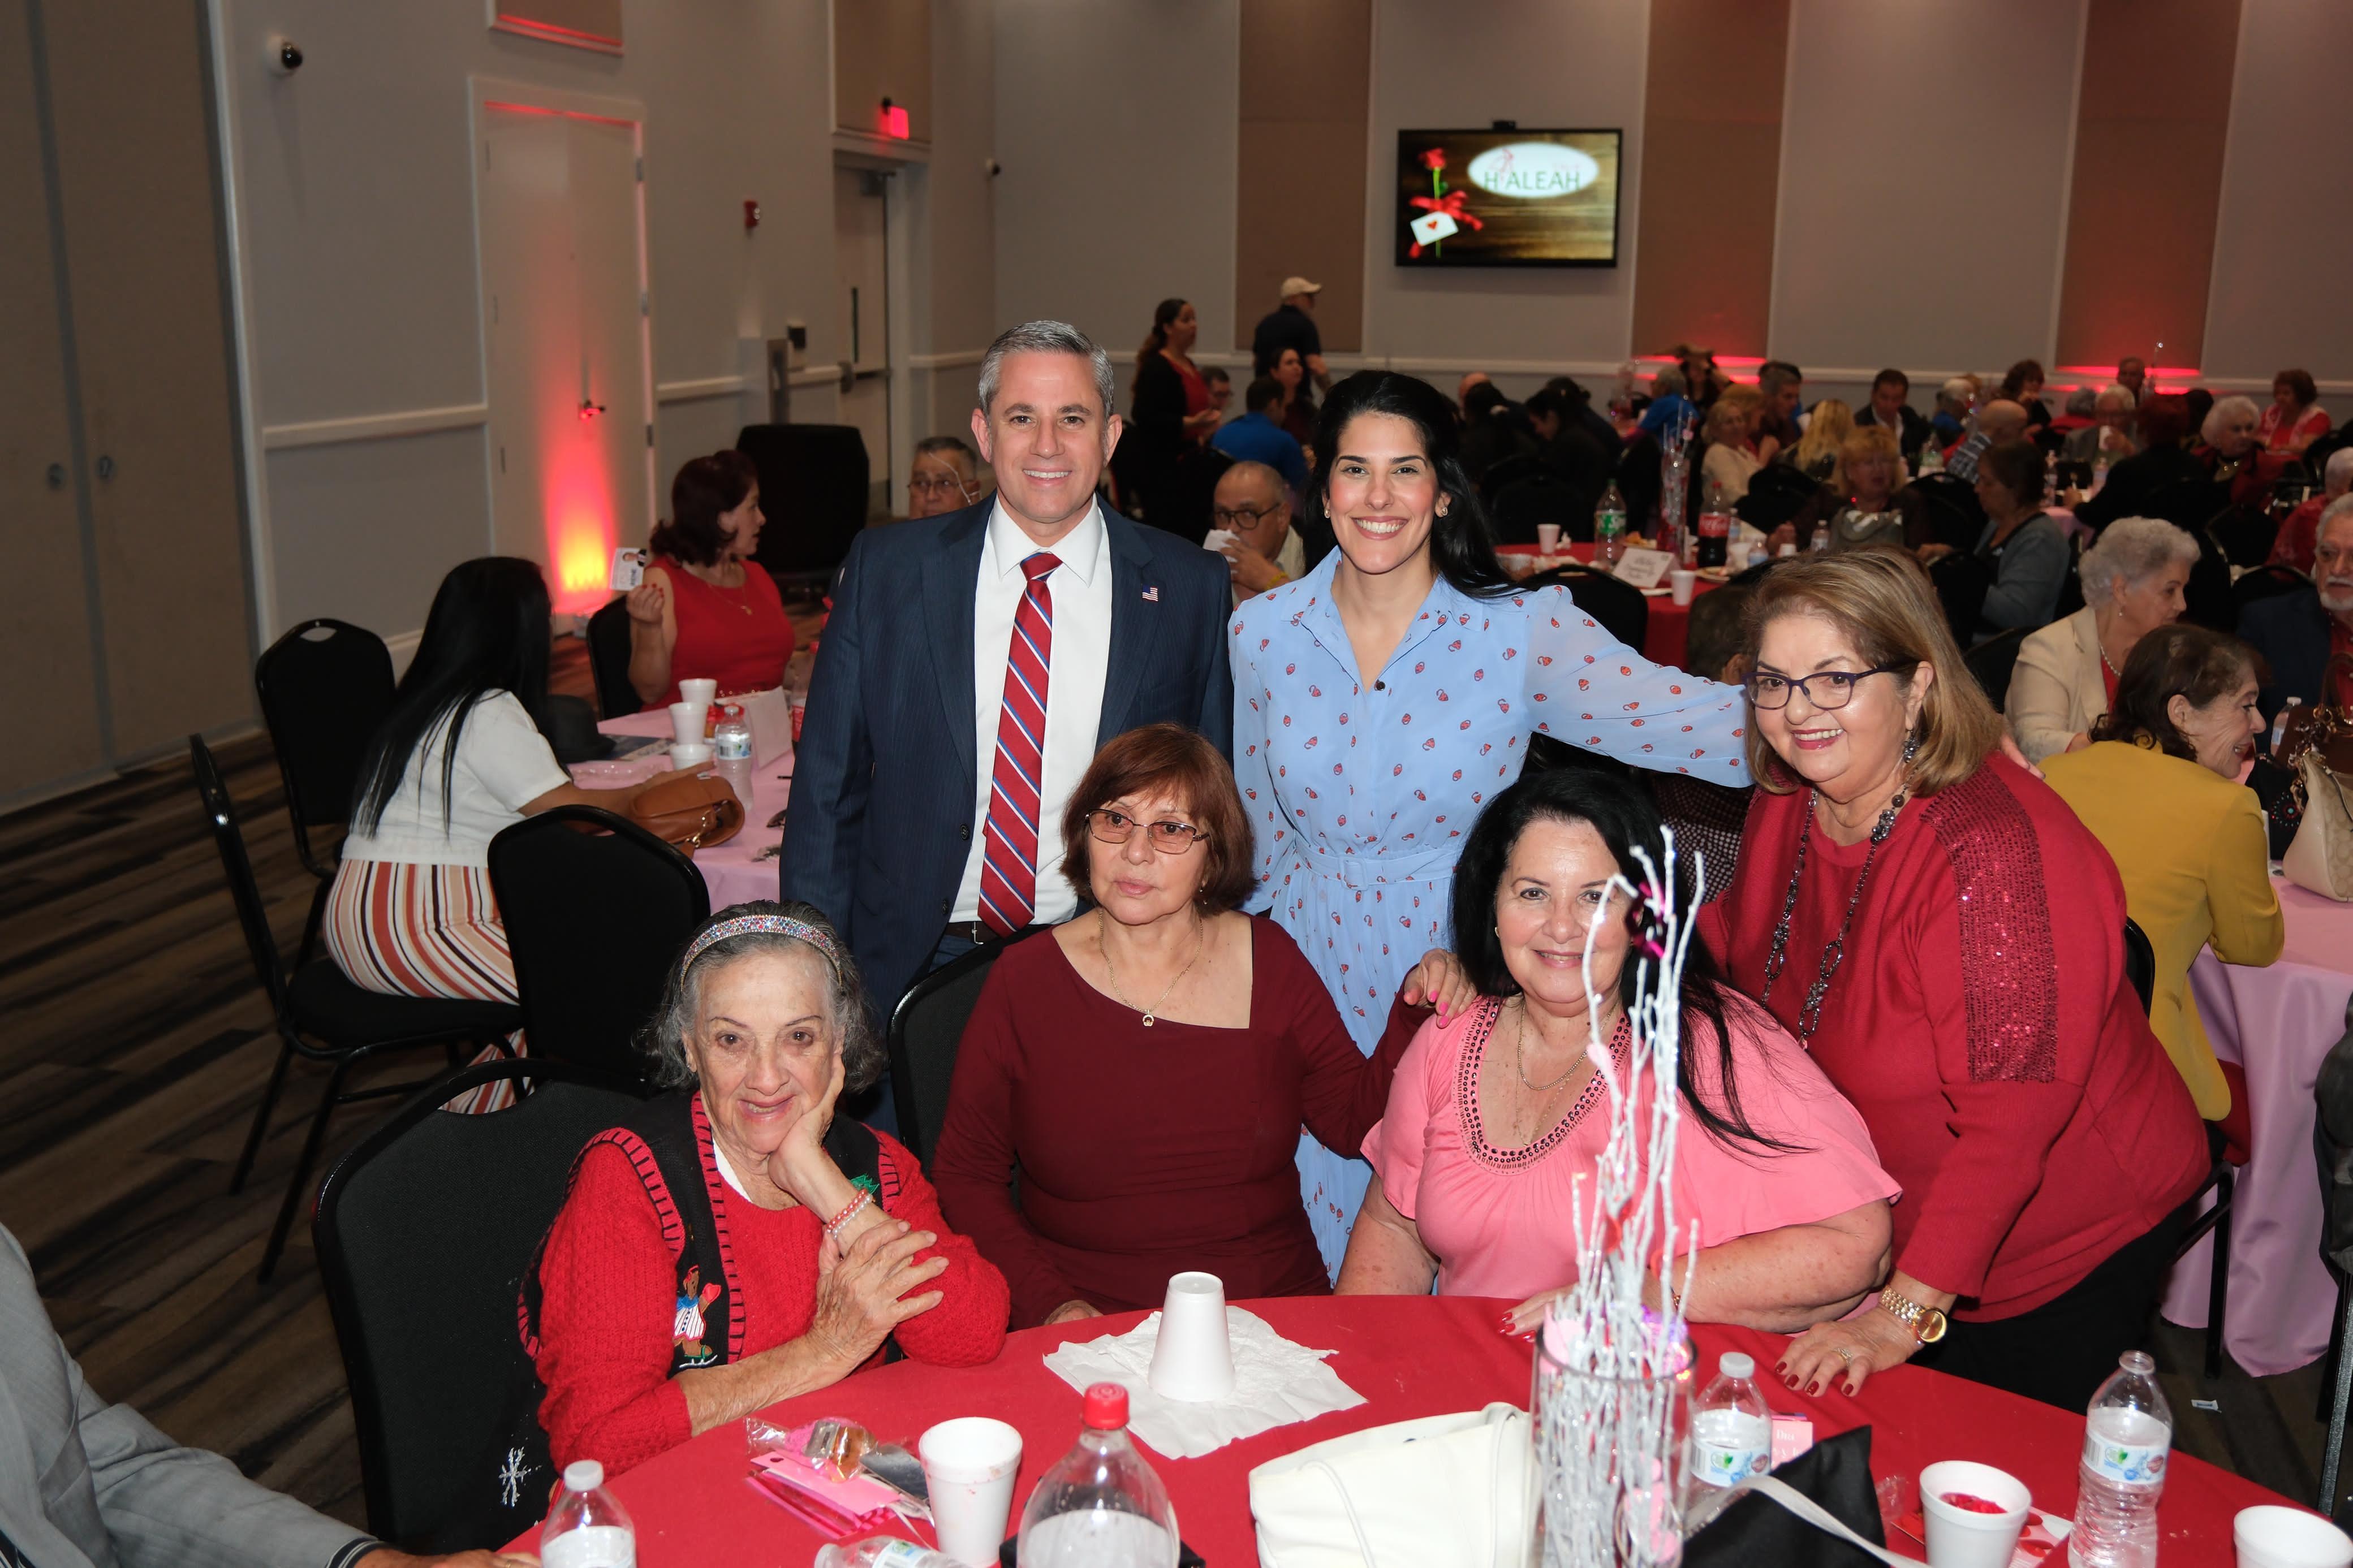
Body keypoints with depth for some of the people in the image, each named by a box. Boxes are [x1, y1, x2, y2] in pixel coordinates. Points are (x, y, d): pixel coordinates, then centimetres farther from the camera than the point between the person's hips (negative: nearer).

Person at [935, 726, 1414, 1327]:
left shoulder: (1267, 959, 4)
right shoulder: (1024, 980, -1)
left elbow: (1353, 1117, 6)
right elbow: (966, 1174, 3)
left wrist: (1417, 1022, -11)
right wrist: (1049, 1303, -10)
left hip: (1270, 1316, 2)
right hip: (1088, 1324, -1)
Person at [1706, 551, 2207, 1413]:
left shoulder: (1991, 850, -32)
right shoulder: (1787, 805, -6)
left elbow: (2009, 1121, -32)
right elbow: (1741, 938, 15)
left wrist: (1905, 1312, -31)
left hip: (2064, 1250, -7)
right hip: (1892, 1225, 7)